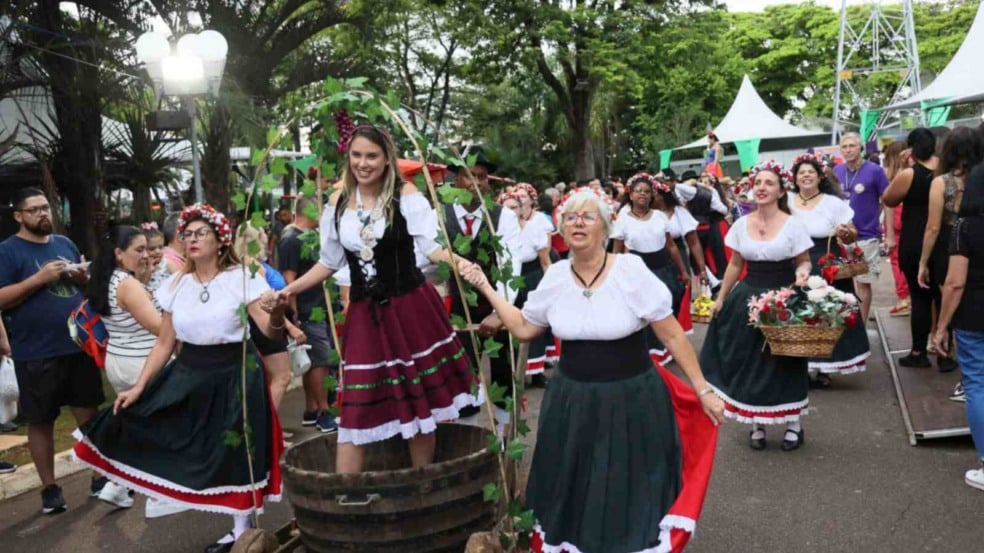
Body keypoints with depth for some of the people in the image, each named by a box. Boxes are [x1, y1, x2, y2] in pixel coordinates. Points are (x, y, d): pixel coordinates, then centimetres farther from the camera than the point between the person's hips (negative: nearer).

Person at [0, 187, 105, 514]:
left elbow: (86, 286, 20)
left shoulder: (65, 244, 12)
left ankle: (100, 476, 24)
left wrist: (83, 277, -3)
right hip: (36, 353, -4)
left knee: (89, 414, 11)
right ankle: (49, 488, 20)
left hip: (78, 346, 5)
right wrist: (40, 278, -20)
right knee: (41, 422, 7)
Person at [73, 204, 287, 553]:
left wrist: (277, 314, -42)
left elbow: (271, 332, -19)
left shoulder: (242, 278, -12)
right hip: (187, 373, 5)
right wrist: (139, 387, 0)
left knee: (233, 451, 3)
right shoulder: (175, 285, 2)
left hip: (233, 373, -5)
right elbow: (164, 344, 6)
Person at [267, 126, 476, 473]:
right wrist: (288, 290, 7)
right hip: (364, 314, 3)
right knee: (356, 410, 3)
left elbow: (430, 246, -13)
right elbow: (330, 262, 12)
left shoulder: (405, 194, -7)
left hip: (410, 308, -2)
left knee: (418, 402, 9)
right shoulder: (337, 202, 4)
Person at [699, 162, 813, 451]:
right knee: (750, 362, 7)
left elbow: (804, 261, -1)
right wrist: (721, 298, 10)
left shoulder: (792, 225, -7)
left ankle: (793, 423, 23)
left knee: (784, 362, 5)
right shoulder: (741, 224, 3)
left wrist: (802, 274, -23)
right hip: (748, 298, 3)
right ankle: (757, 424, 22)